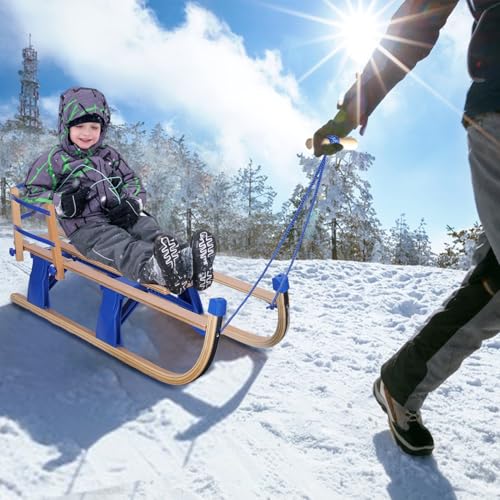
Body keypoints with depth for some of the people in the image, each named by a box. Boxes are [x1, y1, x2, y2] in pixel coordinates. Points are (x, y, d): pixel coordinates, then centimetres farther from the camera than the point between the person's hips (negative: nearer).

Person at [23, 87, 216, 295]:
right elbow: (31, 193, 9)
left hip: (119, 216, 5)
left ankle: (185, 258, -55)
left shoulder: (109, 155, 21)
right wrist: (60, 202, -12)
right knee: (119, 244, -35)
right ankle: (153, 267, -67)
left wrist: (131, 203, -5)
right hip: (85, 226, -4)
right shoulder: (55, 160, 9)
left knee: (148, 228, -27)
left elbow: (133, 183, 19)